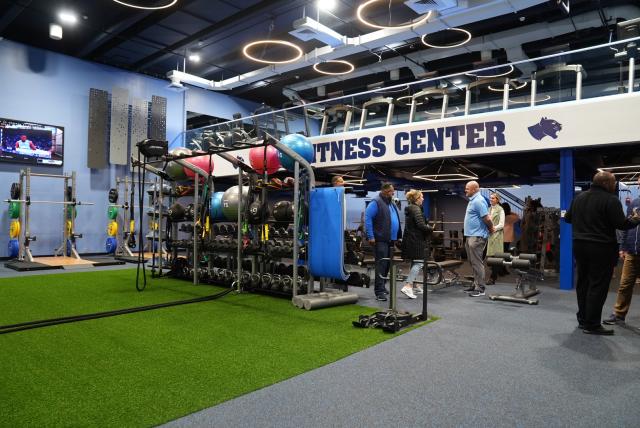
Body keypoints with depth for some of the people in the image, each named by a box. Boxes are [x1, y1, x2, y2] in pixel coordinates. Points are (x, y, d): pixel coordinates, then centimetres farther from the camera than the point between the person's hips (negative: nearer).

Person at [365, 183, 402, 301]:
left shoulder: (392, 204, 19)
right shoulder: (376, 202, -9)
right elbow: (367, 219, -14)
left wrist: (398, 236, 17)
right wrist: (371, 237, -18)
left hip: (391, 240, 8)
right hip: (380, 240, -8)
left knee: (387, 265, 12)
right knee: (381, 265, -9)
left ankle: (381, 287, 24)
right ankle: (379, 292, -6)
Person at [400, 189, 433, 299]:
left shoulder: (409, 209, 16)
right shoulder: (416, 209, -13)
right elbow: (421, 225, -20)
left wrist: (426, 227, 10)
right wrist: (430, 229, -3)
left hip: (409, 240, 10)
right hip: (416, 240, -10)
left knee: (415, 263, 16)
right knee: (419, 262, -9)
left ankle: (414, 286, 24)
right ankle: (407, 286, -18)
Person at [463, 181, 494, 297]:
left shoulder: (478, 201, -16)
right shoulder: (473, 200, 16)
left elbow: (487, 218, -22)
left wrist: (490, 229, -7)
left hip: (477, 237, -10)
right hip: (470, 236, 10)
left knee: (477, 263, -6)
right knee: (473, 262, 15)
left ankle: (480, 289, -1)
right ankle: (475, 284, 24)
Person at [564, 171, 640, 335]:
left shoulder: (579, 197, 9)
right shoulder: (611, 199, -12)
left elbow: (567, 218, 18)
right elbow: (621, 224, -16)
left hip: (580, 245, 7)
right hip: (601, 248, -7)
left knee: (583, 282, 15)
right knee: (598, 286, -2)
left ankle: (582, 319, 23)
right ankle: (592, 325, 1)